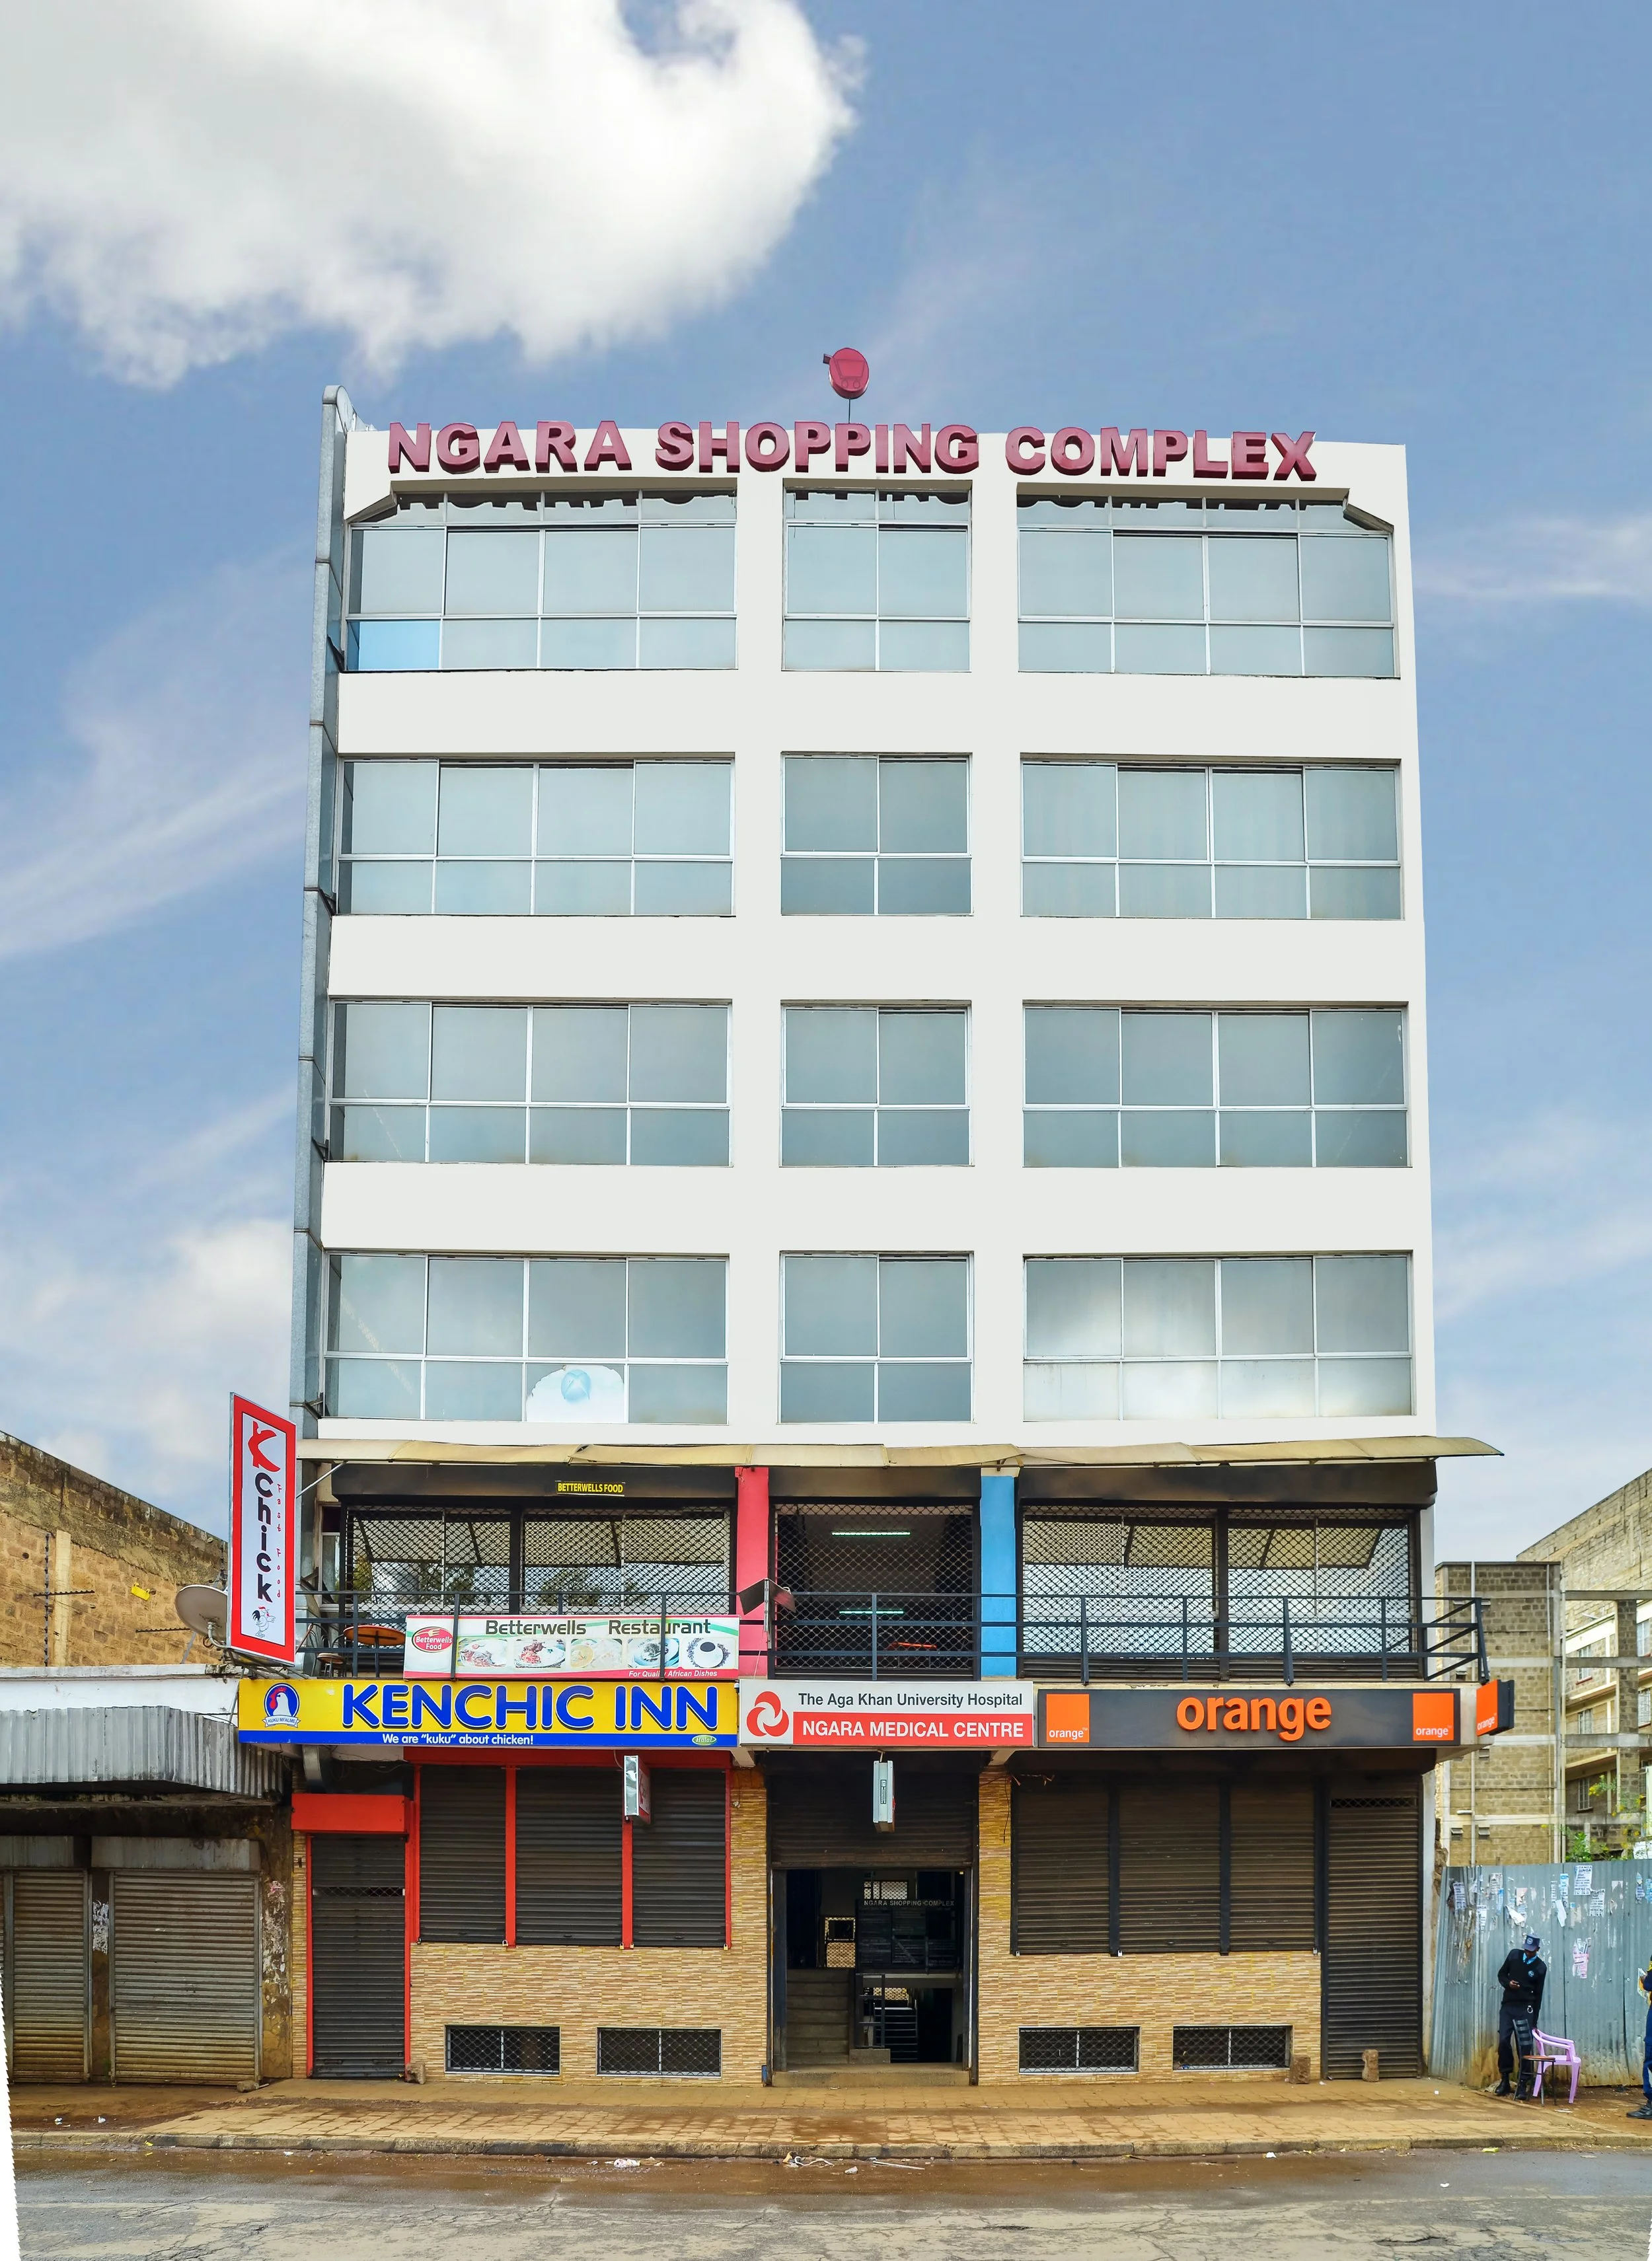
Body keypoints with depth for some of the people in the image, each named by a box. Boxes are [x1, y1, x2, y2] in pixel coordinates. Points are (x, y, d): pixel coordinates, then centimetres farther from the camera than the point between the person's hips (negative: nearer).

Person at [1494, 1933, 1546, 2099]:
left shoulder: (1541, 1968, -3)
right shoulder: (1514, 1955, 4)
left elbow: (1538, 1996, 1)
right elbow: (1501, 1975, 14)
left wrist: (1534, 2021, 1)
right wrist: (1508, 1983, -10)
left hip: (1525, 2009, -3)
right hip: (1507, 2006, 3)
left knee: (1524, 2047, -7)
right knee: (1504, 2042, -3)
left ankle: (1523, 2085, -4)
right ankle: (1505, 2080, 8)